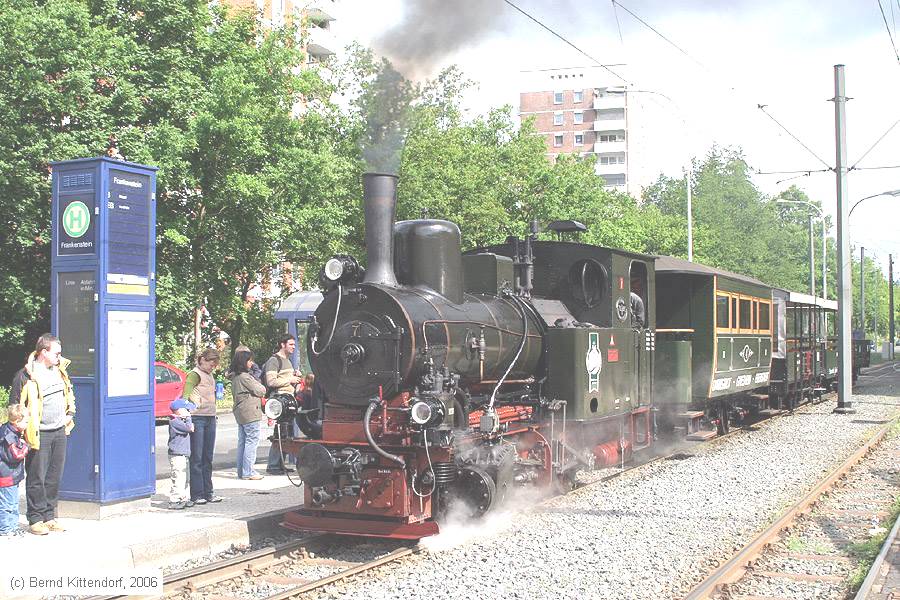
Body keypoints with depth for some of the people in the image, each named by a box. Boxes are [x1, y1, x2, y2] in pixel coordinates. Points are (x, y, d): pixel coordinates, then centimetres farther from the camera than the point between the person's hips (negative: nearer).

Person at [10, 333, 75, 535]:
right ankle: (35, 519, 7)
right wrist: (23, 431, -9)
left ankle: (49, 516, 19)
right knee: (37, 478, -1)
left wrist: (69, 415, 17)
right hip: (39, 434, -6)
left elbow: (69, 394, 25)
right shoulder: (26, 376, -13)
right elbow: (14, 406, -8)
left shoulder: (59, 370, 8)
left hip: (59, 432, 6)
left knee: (54, 477, 10)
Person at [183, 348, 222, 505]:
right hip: (197, 419, -8)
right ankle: (196, 494, -2)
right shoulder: (194, 375, -8)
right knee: (196, 458, -4)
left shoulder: (209, 375, 17)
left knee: (208, 458, 10)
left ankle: (208, 492, 15)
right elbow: (186, 395, -18)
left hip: (210, 419, 8)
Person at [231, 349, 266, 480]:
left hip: (240, 413, 10)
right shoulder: (245, 377, -16)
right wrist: (261, 387, 8)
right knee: (252, 440, -6)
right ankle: (248, 472, -7)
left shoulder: (235, 377, 14)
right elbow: (260, 391, -14)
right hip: (250, 413, -10)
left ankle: (241, 472, 16)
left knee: (242, 441, 12)